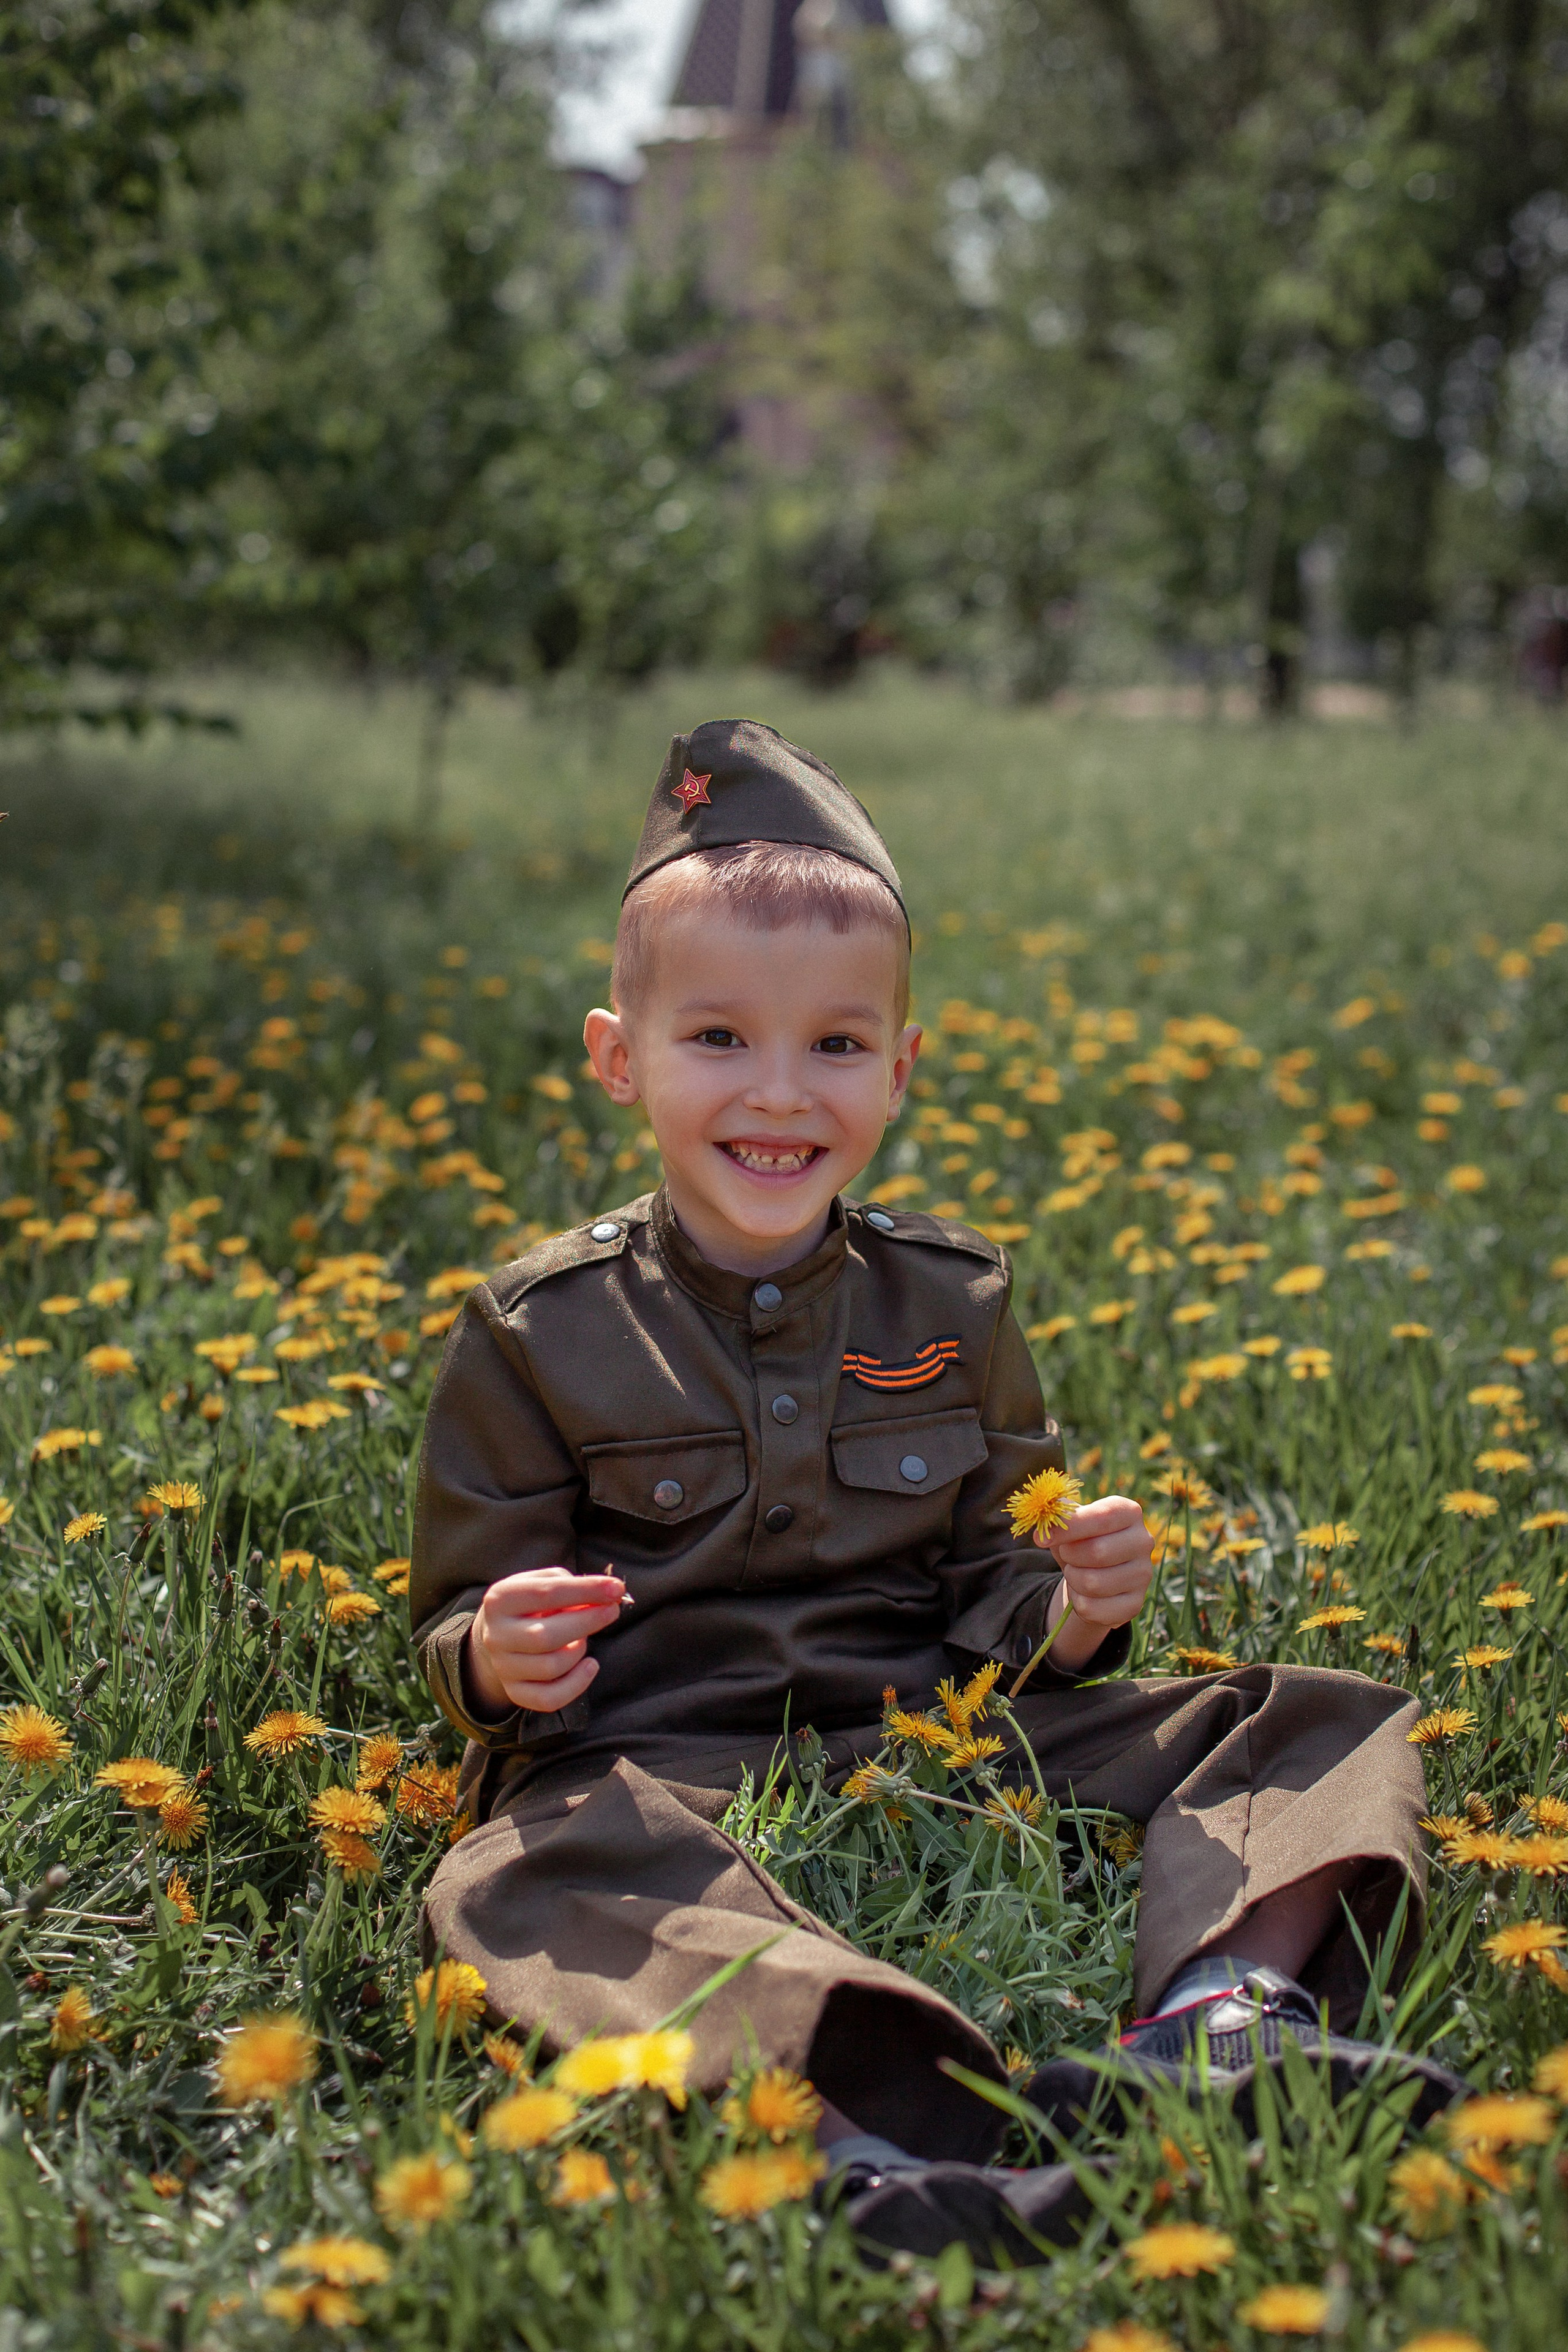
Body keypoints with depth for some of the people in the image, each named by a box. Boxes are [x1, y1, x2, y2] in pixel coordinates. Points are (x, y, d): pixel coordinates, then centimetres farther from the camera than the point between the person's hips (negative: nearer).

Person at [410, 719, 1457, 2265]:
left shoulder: (952, 1306, 10)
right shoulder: (538, 1330, 2)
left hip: (939, 1732, 3)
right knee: (530, 1871, -38)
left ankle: (1218, 2013, -39)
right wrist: (497, 1659, -18)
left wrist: (1070, 1613, -8)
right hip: (649, 1760, -3)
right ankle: (853, 2136, -60)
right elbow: (459, 1619, 6)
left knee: (1315, 1723, -10)